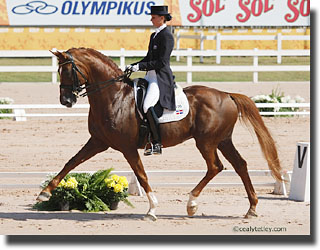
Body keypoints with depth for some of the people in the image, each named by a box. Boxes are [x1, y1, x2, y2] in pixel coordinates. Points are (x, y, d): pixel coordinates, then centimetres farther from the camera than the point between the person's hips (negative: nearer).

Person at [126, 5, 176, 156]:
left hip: (161, 78, -11)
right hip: (150, 76, 11)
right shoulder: (154, 36, 17)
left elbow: (161, 62, -18)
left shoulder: (167, 36, -12)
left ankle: (157, 144, -22)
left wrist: (140, 66, -19)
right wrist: (133, 66, 9)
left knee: (147, 106, -26)